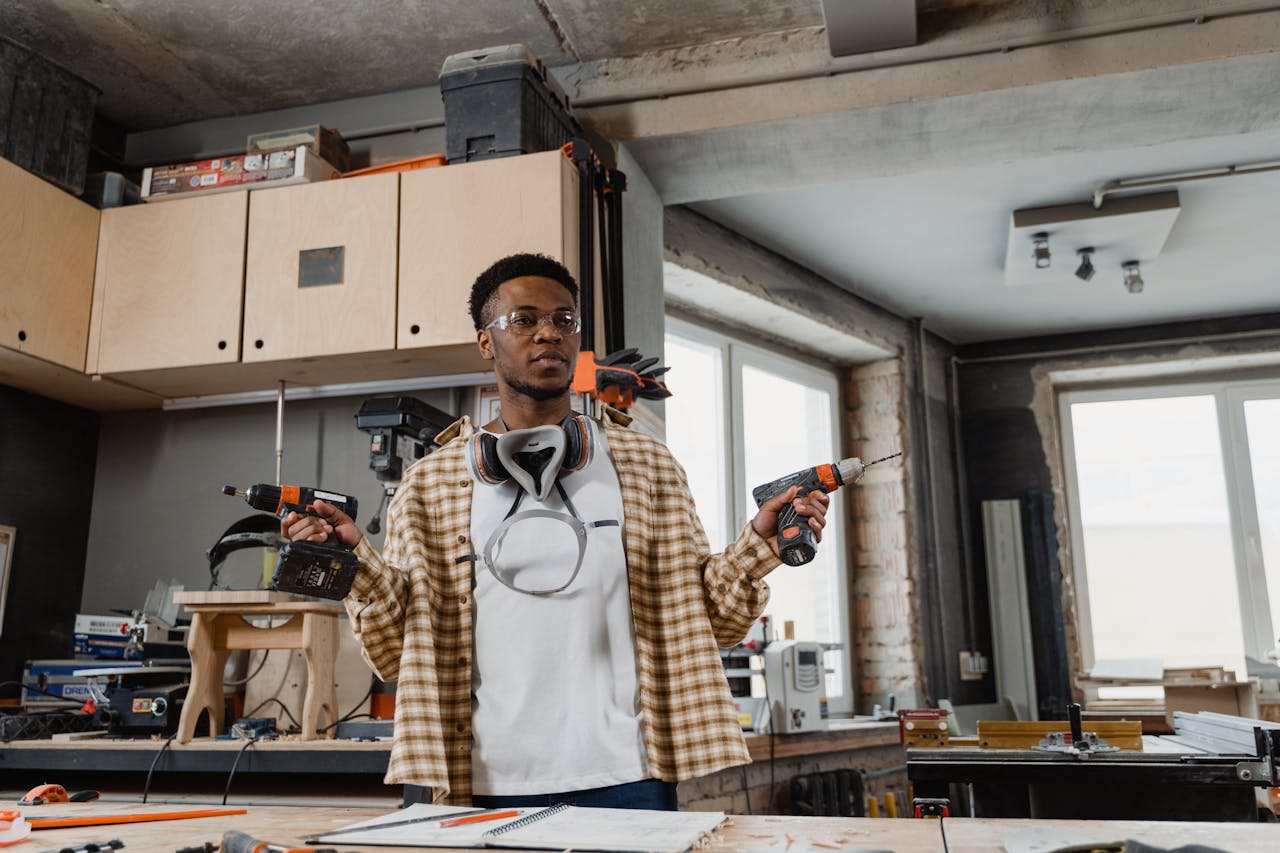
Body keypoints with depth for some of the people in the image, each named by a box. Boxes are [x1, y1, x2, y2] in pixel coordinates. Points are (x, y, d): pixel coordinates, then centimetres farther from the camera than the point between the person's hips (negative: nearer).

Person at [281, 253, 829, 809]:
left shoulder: (648, 466, 7)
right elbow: (401, 653, 4)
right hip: (489, 784, 0)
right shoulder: (431, 483, 5)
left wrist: (757, 543, -8)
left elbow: (703, 621, 7)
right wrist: (358, 561, -11)